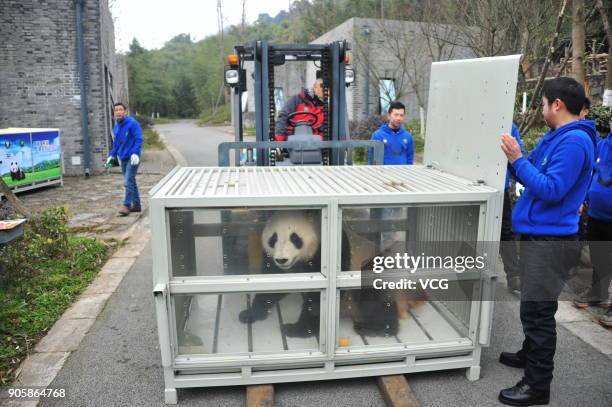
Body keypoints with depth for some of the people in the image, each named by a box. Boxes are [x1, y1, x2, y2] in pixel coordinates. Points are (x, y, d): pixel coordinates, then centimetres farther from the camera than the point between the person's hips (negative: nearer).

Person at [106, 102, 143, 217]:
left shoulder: (132, 123, -11)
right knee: (130, 182, 14)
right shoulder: (116, 125, 12)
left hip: (132, 158, -8)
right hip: (123, 158, 8)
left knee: (128, 182, -11)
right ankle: (136, 205, 22)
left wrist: (135, 153, -25)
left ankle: (126, 206, -6)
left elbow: (138, 139, -16)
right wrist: (112, 155, 18)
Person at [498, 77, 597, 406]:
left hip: (551, 240, -10)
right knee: (533, 307, 22)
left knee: (537, 311, -4)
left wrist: (517, 160, -21)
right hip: (538, 235, 10)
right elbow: (535, 177, 16)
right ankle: (530, 355, 40)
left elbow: (551, 190, -23)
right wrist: (513, 155, 6)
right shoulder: (555, 137, 14)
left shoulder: (574, 141, -17)